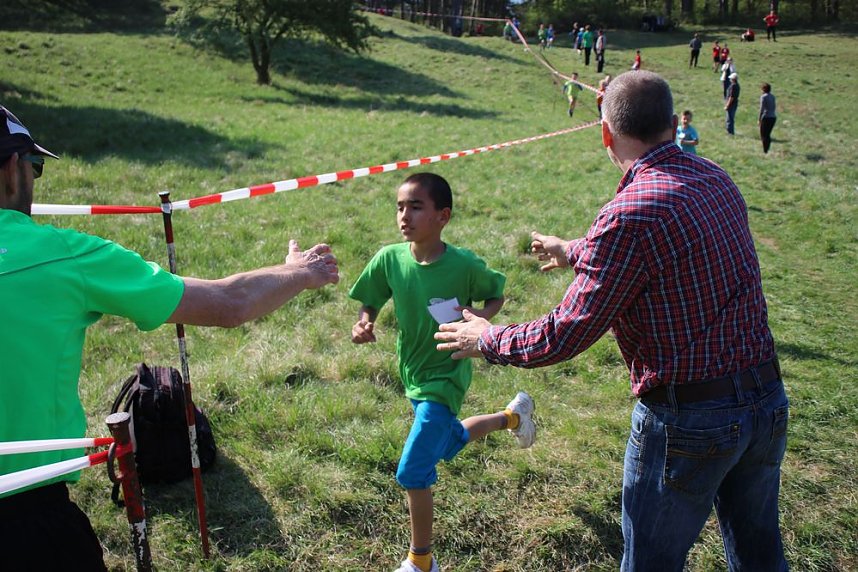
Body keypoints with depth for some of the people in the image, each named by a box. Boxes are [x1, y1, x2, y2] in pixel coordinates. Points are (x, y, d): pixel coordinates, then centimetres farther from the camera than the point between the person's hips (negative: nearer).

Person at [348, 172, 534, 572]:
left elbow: (497, 294, -4)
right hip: (413, 374, 5)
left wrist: (482, 317, -24)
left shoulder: (465, 264, -22)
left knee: (412, 473, -8)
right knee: (449, 444, 29)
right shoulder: (388, 259, -15)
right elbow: (368, 304, -3)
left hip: (445, 377, -5)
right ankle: (512, 415, 56)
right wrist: (364, 324, -26)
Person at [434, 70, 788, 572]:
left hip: (689, 417, -7)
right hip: (769, 398, 8)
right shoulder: (716, 180, 2)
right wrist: (577, 252, 34)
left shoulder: (629, 214, -23)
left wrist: (487, 339, 0)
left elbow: (566, 336, -18)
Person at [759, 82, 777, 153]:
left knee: (763, 135, 1)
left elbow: (762, 109, -13)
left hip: (766, 117, -7)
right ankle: (767, 150, 16)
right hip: (773, 117, 7)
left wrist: (759, 119, -10)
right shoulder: (772, 96, 12)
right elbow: (773, 107, 16)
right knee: (768, 135, 16)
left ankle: (765, 151, -3)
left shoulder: (763, 97, -10)